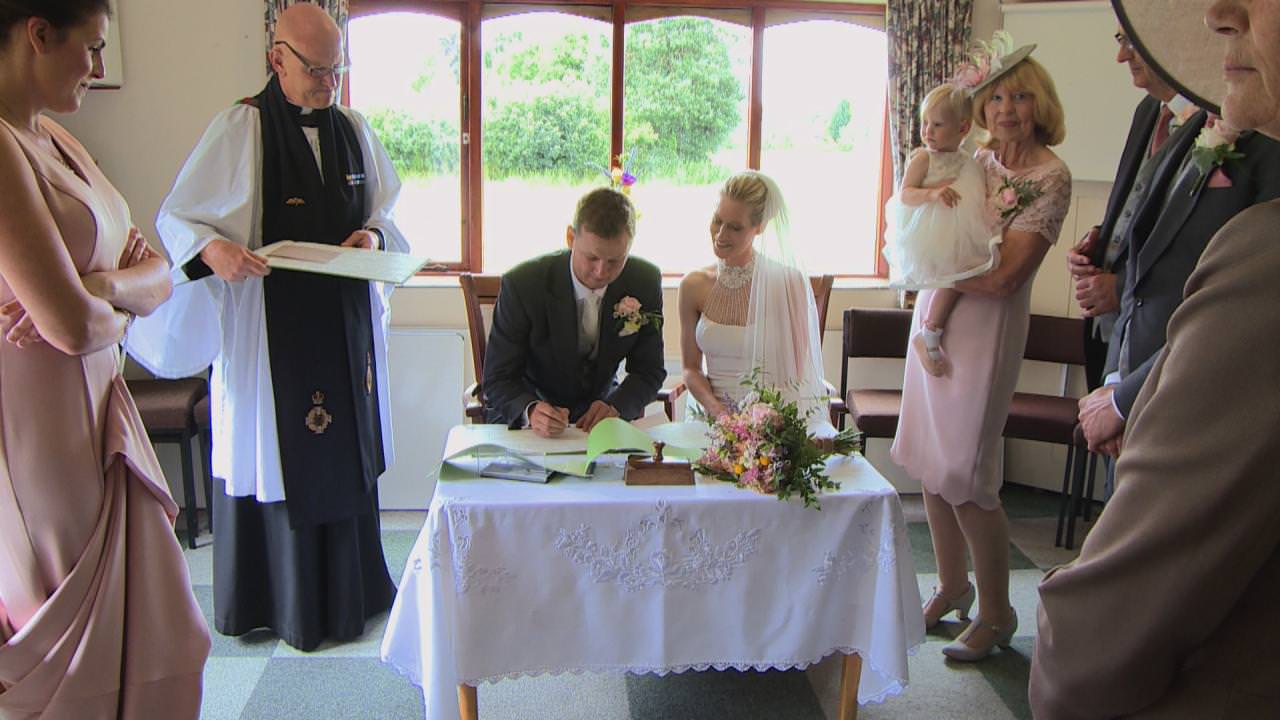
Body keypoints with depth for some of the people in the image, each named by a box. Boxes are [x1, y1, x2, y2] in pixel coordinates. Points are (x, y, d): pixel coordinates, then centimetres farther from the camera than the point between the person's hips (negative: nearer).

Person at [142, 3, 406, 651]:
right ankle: (283, 602, 16)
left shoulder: (352, 129, 9)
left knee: (347, 451, 12)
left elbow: (384, 207, 18)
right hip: (269, 322, -5)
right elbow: (176, 218, -7)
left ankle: (350, 590, 27)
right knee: (275, 451, 1)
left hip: (345, 321, 6)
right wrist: (213, 249, -27)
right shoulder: (240, 128, -7)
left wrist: (374, 235, -4)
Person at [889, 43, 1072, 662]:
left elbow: (1004, 278, -18)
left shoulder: (1050, 177, -11)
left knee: (965, 476, -4)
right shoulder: (978, 159, 10)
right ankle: (952, 586, 31)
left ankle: (997, 613, 16)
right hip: (934, 316, 7)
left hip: (985, 330, -7)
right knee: (930, 463, 11)